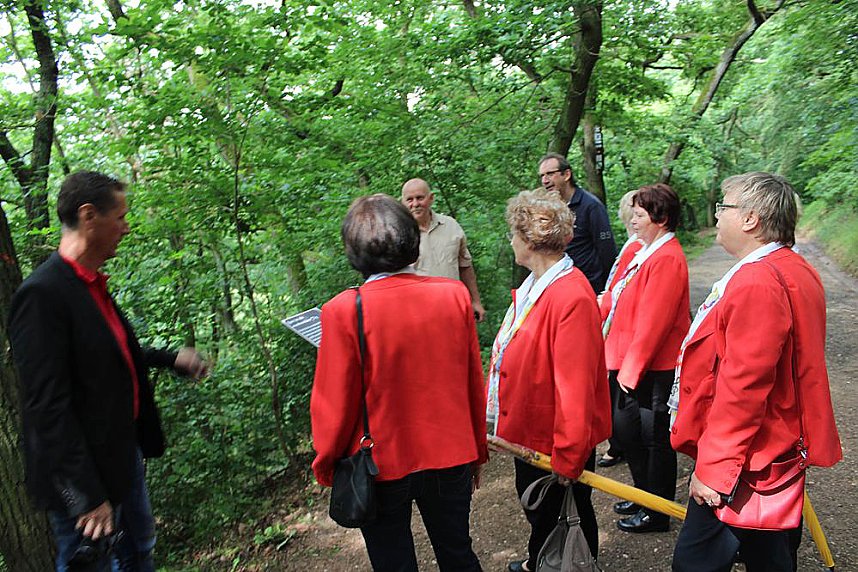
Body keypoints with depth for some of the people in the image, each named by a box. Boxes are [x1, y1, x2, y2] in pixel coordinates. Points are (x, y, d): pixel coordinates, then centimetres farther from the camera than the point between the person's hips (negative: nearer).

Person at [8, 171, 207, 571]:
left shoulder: (93, 284, 5)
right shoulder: (42, 293, -23)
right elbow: (48, 406, -25)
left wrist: (171, 359, 15)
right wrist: (87, 496, -23)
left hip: (124, 454, 9)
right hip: (84, 476, -9)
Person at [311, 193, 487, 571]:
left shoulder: (343, 311, -21)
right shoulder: (454, 295, -11)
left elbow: (335, 404, -13)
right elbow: (473, 383, -1)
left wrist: (326, 468, 5)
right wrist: (477, 452, 14)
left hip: (378, 467, -2)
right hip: (451, 458, 3)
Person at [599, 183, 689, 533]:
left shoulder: (666, 259, -20)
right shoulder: (646, 253, 10)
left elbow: (652, 322, -22)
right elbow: (618, 301, 14)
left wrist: (631, 369, -18)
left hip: (656, 369, -10)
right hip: (632, 364, 10)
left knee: (655, 438, 5)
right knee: (625, 428, 20)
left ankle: (657, 514, 23)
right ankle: (643, 494, 39)